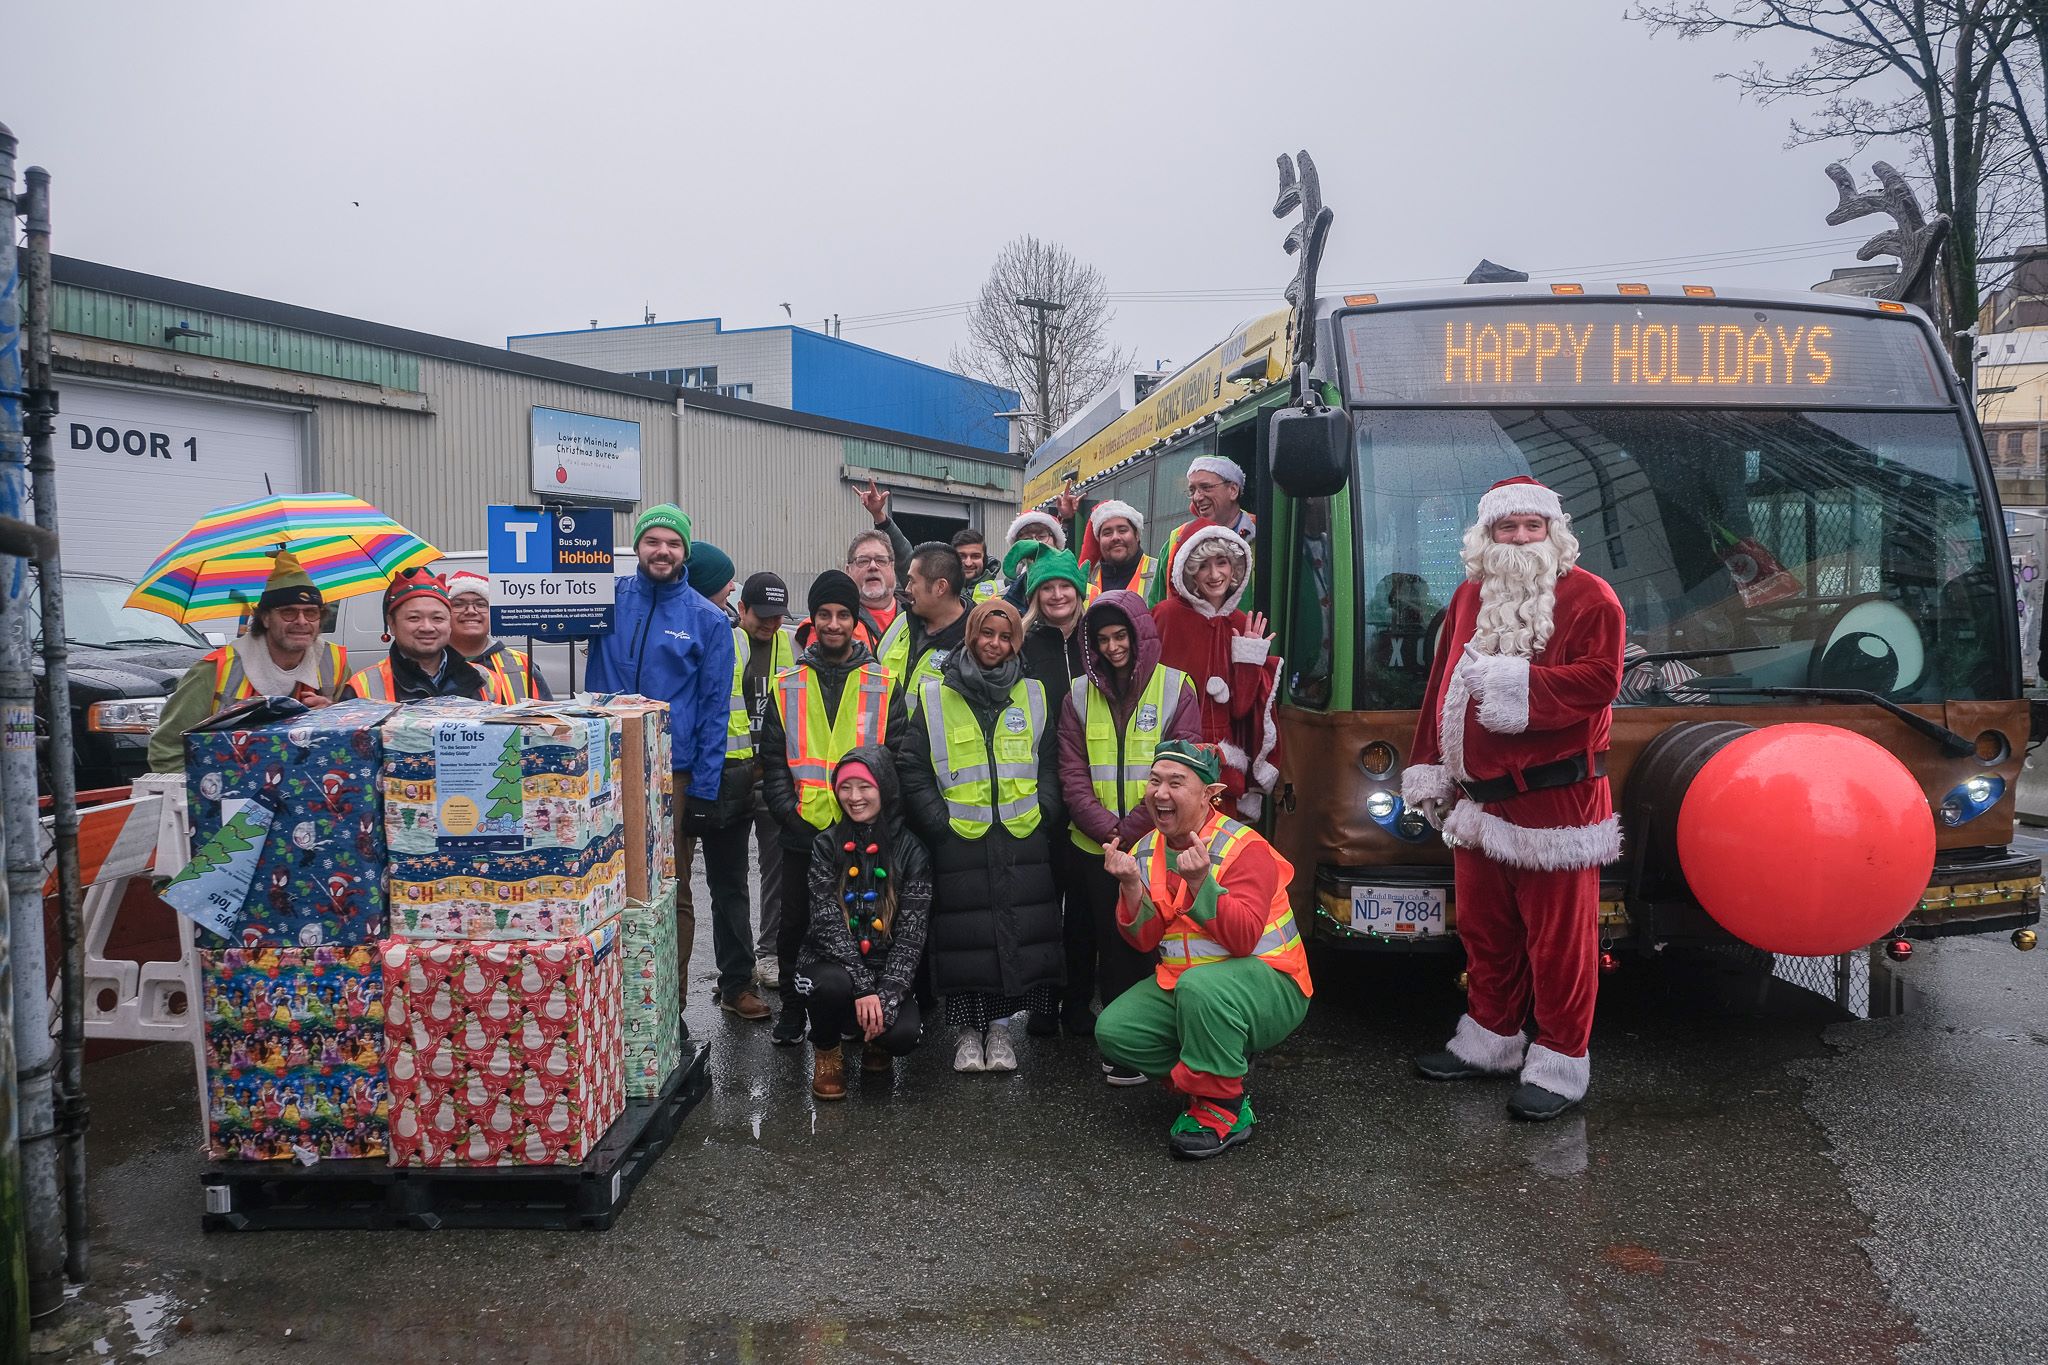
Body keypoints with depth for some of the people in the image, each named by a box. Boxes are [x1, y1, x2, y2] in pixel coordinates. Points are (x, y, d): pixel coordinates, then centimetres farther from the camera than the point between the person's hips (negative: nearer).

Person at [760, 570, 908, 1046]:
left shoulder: (883, 686, 2)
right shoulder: (787, 687, 5)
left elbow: (897, 759, 0)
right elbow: (773, 761, 3)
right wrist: (791, 814, -8)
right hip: (802, 833, 1)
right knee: (795, 926, 9)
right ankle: (792, 1009, 26)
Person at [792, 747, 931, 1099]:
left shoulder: (910, 851, -2)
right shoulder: (826, 845, -2)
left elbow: (911, 933, -7)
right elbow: (826, 921, -11)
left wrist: (886, 995, -20)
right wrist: (864, 987, -21)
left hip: (885, 967, 1)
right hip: (831, 961, 0)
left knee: (904, 1033, -26)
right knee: (833, 984, -35)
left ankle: (873, 1038, 14)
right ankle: (826, 1051, 0)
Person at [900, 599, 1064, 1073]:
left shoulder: (1033, 696, 10)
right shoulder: (935, 699, 3)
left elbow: (1049, 766, 13)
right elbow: (914, 771, 2)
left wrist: (1042, 817, 0)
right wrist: (941, 822, -7)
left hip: (1021, 840, 2)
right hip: (958, 841, -2)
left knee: (1017, 930, 4)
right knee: (964, 934, 1)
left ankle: (999, 1026, 19)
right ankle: (968, 1029, 16)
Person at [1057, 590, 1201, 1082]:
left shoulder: (1175, 688, -1)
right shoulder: (1080, 695, 7)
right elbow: (1072, 775, 2)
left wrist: (1131, 829, -14)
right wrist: (1108, 830, -12)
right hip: (1097, 845, 2)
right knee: (1111, 940, 7)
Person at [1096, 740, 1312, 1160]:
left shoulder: (1244, 848, -17)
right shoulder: (1145, 852, 3)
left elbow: (1243, 940, -27)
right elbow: (1144, 941, -3)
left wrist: (1199, 882, -39)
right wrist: (1130, 885, -20)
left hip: (1266, 982, -7)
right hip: (1179, 981, 7)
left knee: (1200, 986, -38)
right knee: (1113, 1031, -13)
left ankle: (1224, 1109, -17)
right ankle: (1199, 1076, 9)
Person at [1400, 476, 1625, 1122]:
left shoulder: (1588, 598, -4)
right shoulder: (1469, 597, 15)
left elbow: (1599, 680, -16)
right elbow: (1441, 686, 16)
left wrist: (1517, 682, -21)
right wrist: (1428, 767, 13)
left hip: (1556, 798, -6)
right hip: (1477, 798, 7)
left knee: (1558, 935, -1)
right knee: (1484, 928, 16)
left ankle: (1560, 1063, 10)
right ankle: (1491, 1038, 31)